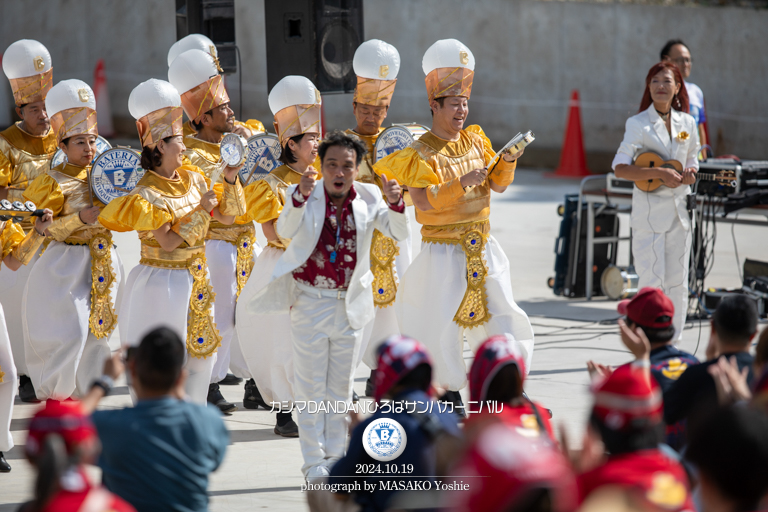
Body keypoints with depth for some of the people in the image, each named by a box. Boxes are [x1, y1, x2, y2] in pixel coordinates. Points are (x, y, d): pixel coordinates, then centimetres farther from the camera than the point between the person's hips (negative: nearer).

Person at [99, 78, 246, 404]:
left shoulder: (193, 179, 6)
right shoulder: (146, 193, -16)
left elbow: (226, 216, 11)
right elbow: (168, 242, -22)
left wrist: (231, 181, -1)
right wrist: (199, 211, -20)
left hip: (195, 281, 7)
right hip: (162, 283, -7)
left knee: (202, 353, 11)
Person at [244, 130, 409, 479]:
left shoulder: (367, 198, 0)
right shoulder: (304, 196, -8)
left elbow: (399, 234, -6)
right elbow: (285, 231, -25)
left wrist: (395, 204, -26)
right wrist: (301, 196, -42)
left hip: (350, 304, 3)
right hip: (310, 303, -3)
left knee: (341, 386, 12)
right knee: (311, 386, 2)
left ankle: (335, 456, 23)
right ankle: (313, 460, 9)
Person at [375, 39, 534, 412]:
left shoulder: (475, 139, 9)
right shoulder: (421, 152, -9)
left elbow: (498, 185, 12)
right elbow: (423, 202, -20)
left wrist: (508, 161, -7)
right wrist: (462, 184, -26)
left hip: (482, 249, 5)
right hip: (442, 251, -5)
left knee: (501, 316, 0)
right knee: (441, 324, -1)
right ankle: (449, 389, 17)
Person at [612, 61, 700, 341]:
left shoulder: (687, 123, 8)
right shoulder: (638, 124, -6)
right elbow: (619, 168, -12)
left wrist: (690, 173, -5)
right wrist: (660, 174, -22)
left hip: (679, 210, 5)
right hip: (649, 210, -5)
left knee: (677, 283, 7)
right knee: (652, 281, -7)